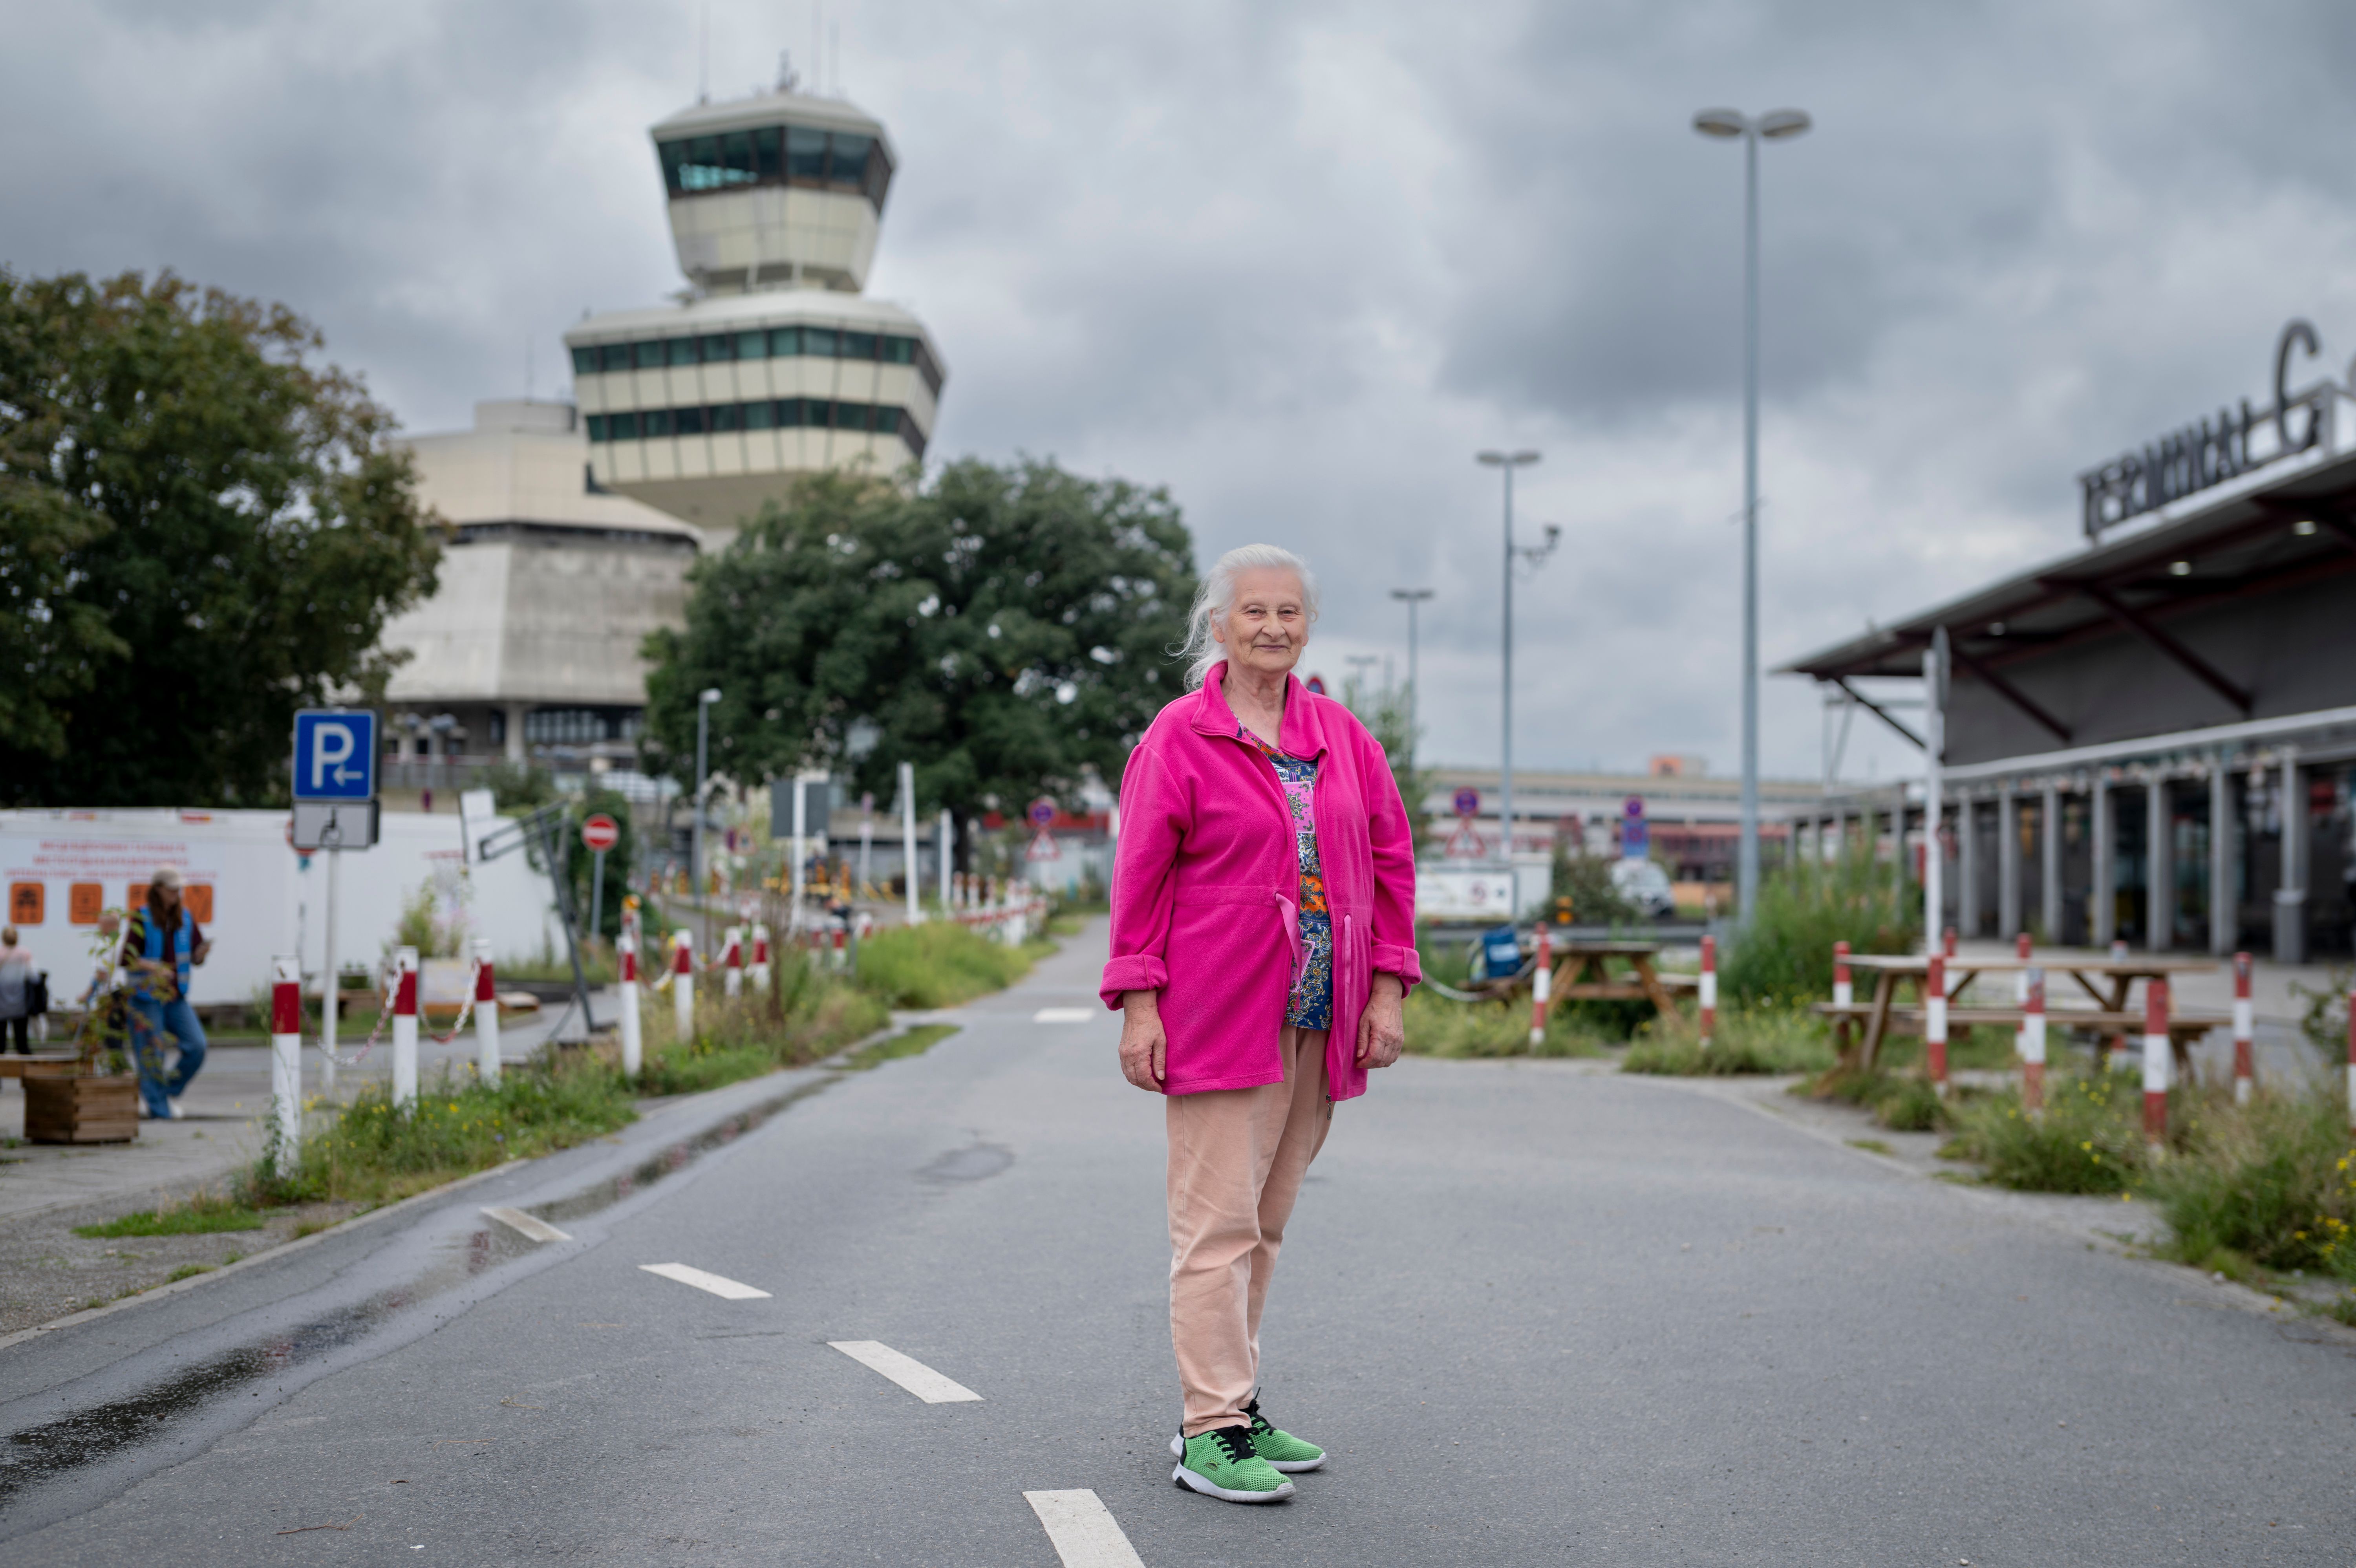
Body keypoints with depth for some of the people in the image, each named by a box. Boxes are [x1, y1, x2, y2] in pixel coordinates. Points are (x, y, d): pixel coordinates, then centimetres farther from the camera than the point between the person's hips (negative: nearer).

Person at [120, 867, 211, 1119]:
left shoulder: (185, 918, 8)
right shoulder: (142, 918, -7)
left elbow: (195, 957, 10)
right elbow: (126, 959, -10)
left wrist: (202, 951, -13)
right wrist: (153, 967, -25)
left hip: (176, 997, 5)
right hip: (147, 997, -5)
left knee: (197, 1046, -6)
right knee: (152, 1055, -3)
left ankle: (170, 1092, 13)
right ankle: (158, 1108, 5)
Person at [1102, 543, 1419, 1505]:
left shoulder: (1342, 736, 11)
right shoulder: (1178, 738, -3)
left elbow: (1389, 860, 12)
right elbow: (1142, 876, -5)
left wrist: (1387, 988, 5)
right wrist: (1138, 1003, -10)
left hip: (1317, 1025, 5)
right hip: (1218, 1016, -5)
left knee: (1265, 1221, 12)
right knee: (1217, 1222, -5)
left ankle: (1230, 1406, 21)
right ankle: (1210, 1432, -1)